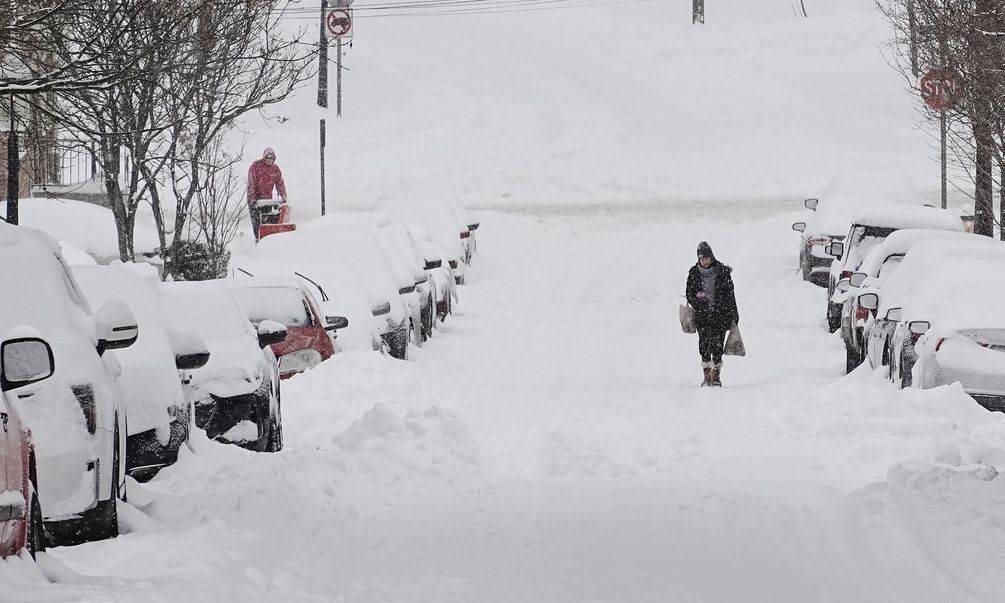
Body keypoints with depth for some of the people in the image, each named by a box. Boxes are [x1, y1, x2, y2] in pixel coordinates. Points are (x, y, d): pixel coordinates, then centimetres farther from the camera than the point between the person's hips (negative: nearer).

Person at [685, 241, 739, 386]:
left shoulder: (722, 271, -1)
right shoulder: (694, 272, 5)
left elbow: (730, 293, 3)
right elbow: (689, 293, 12)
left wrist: (734, 315, 2)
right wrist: (696, 297, -11)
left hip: (720, 313, -2)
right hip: (702, 314, 2)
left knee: (717, 346, -8)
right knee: (704, 346, -1)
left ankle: (716, 376, 3)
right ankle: (707, 377, 8)